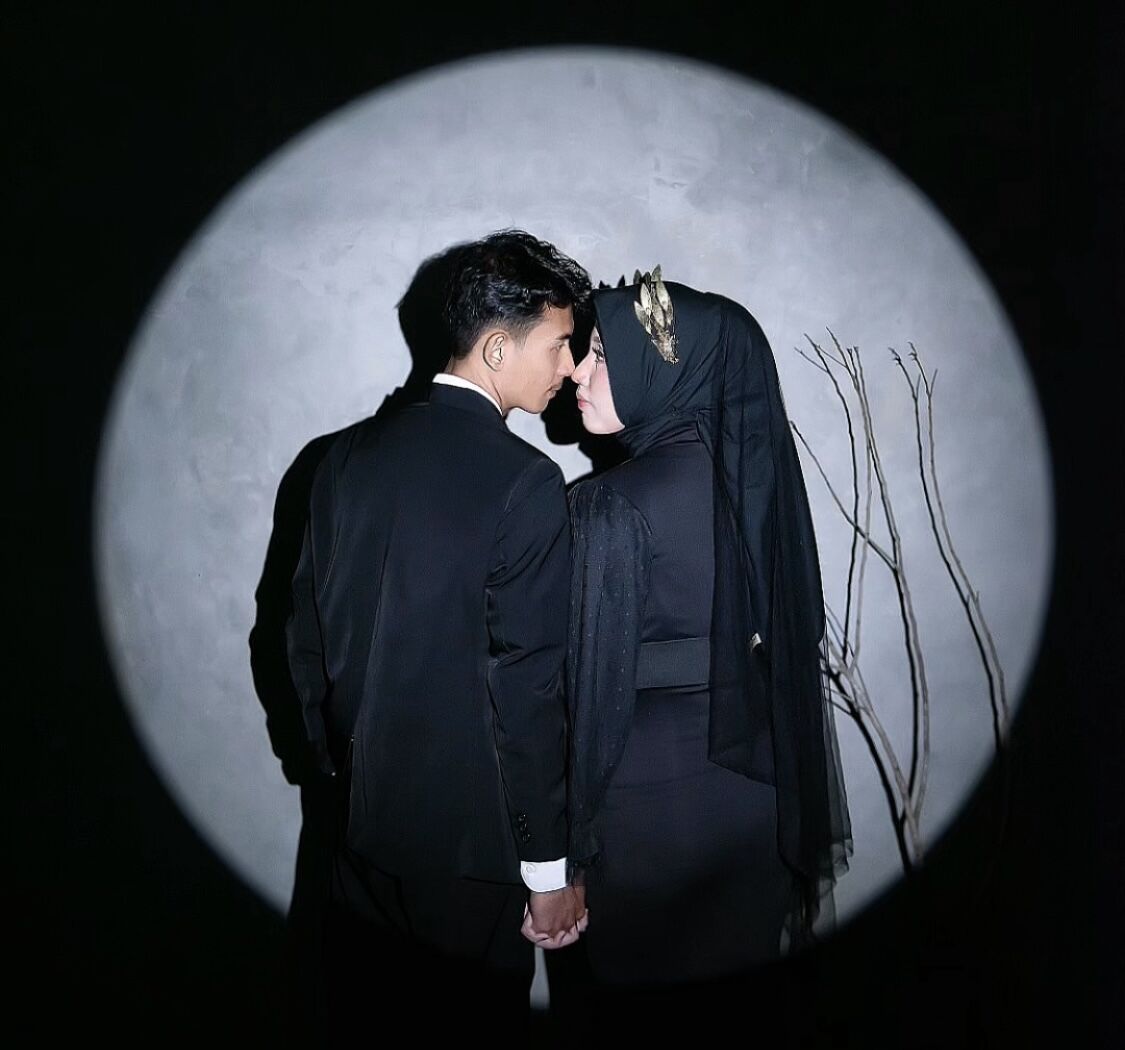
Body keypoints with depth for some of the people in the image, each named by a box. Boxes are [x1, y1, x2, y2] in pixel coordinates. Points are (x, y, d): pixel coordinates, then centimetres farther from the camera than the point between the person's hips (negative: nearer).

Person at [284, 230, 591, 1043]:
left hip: (361, 823, 6)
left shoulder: (352, 454, -1)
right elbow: (526, 691, -19)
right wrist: (549, 868, -10)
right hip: (470, 839, -6)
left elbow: (307, 631, 6)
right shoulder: (524, 482, -20)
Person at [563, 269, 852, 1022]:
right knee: (738, 961, 22)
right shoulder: (763, 475, -2)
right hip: (758, 784, 6)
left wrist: (574, 840, -5)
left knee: (651, 987, 14)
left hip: (652, 796, -6)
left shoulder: (614, 507, -21)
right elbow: (800, 636, 4)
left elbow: (597, 684, -17)